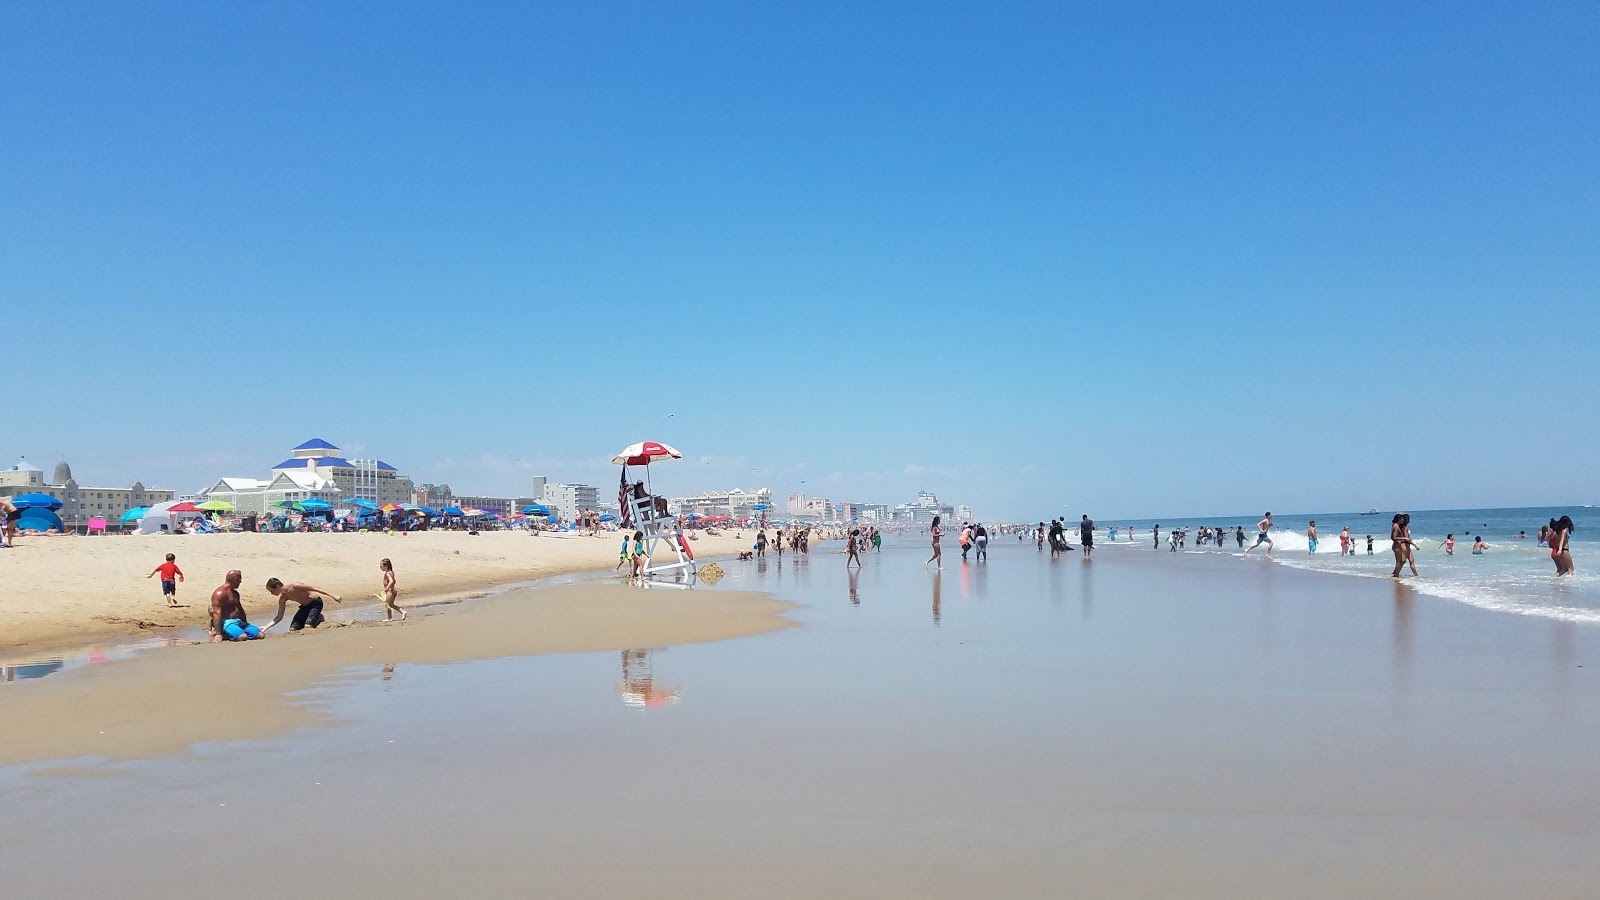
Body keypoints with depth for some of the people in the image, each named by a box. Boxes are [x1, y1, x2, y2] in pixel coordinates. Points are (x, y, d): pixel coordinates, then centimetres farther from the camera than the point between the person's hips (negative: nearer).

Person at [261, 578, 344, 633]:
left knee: (307, 627, -25)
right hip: (305, 606, 7)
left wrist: (332, 595, -24)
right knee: (292, 629, -2)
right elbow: (279, 617, 0)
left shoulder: (295, 586, -27)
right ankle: (314, 620, 16)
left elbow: (314, 589, -23)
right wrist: (265, 628, -11)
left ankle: (319, 619, 5)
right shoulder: (282, 598, -6)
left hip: (316, 602, -7)